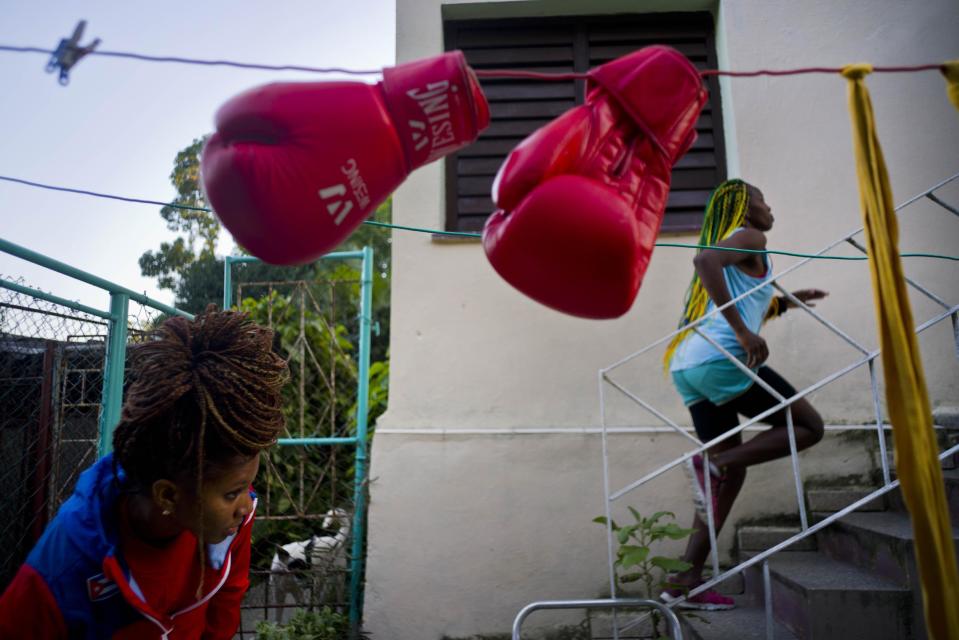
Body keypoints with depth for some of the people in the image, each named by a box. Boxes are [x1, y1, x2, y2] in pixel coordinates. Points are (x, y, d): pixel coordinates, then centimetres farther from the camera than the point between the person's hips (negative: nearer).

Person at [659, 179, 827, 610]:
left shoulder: (728, 245, 31)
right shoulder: (750, 238, 3)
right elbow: (705, 259, -21)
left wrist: (785, 302, 35)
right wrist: (742, 331, -22)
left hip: (688, 365, 9)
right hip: (718, 358, -9)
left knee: (732, 473, 12)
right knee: (809, 426, 5)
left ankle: (687, 581, 8)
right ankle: (714, 462, -15)